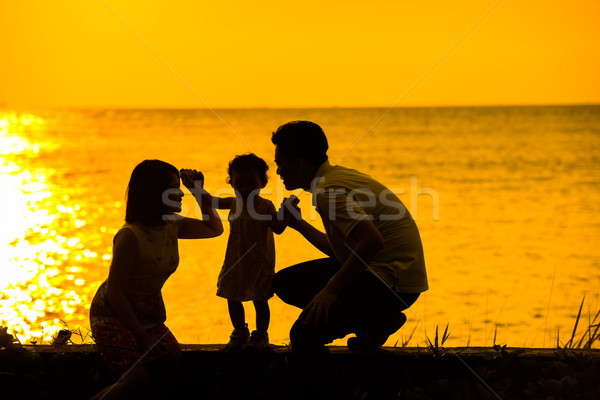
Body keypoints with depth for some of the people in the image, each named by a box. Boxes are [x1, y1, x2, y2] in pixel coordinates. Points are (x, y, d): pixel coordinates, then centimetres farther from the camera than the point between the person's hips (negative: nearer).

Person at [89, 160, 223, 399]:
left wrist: (198, 191, 1)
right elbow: (115, 294, -23)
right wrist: (143, 337, -19)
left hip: (147, 315, 8)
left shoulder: (172, 227, -2)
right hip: (114, 316, -8)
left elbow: (215, 228, 16)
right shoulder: (130, 236, -25)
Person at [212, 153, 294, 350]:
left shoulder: (265, 206, -13)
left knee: (260, 300, 4)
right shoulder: (234, 203, 0)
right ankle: (240, 333, 35)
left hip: (259, 263, -5)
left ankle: (260, 335, 25)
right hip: (235, 262, 5)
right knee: (232, 299, 14)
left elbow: (278, 228, -21)